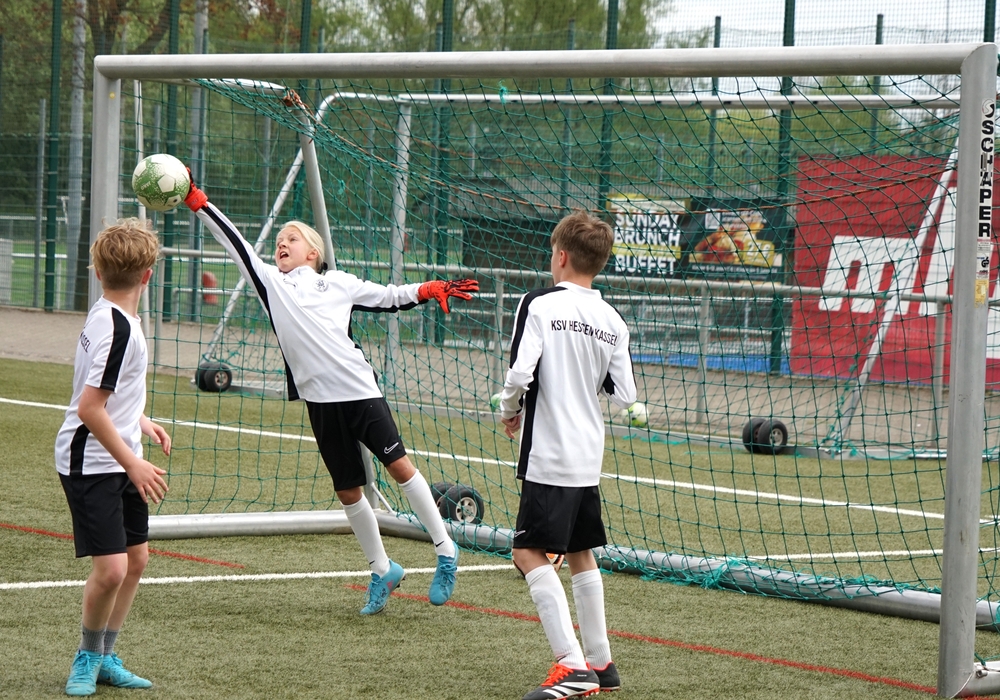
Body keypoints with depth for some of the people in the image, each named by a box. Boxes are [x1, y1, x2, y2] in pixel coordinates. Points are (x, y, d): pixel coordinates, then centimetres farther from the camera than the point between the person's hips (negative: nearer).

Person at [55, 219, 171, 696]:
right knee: (111, 568, -13)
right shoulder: (117, 328, -23)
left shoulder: (108, 314, 6)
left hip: (120, 460, 10)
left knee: (136, 559, 14)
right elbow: (89, 408, -26)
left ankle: (106, 658, 27)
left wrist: (142, 423, 25)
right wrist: (133, 464, -24)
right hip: (91, 463, -10)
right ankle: (88, 657, 10)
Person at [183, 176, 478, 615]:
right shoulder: (270, 281, 14)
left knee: (398, 465, -6)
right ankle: (382, 570, 21)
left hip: (360, 391, -2)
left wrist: (431, 290, 3)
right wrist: (197, 202, 3)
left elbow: (387, 297, 16)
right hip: (320, 401, 2)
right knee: (347, 492, 5)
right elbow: (233, 241, 8)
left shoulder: (337, 283, 11)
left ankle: (445, 551, 6)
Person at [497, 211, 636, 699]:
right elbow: (626, 396, 5)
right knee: (580, 553, 18)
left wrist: (510, 411, 2)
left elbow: (520, 373, -19)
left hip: (549, 456, -7)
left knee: (530, 552, -6)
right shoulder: (612, 320, 6)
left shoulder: (540, 305, -10)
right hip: (589, 457, 7)